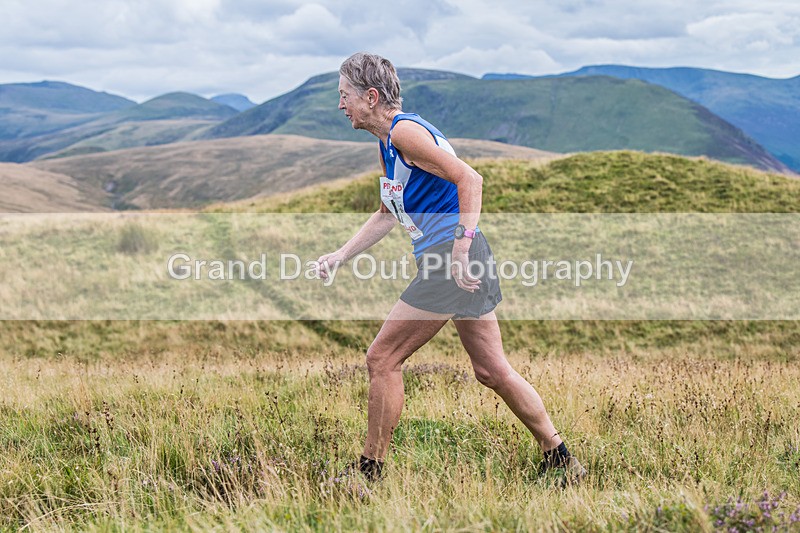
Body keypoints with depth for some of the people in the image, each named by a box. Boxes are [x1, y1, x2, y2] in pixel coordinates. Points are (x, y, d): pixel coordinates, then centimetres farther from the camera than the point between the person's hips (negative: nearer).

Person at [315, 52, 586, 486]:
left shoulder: (405, 131, -12)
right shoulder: (386, 144, 18)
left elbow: (470, 180, -19)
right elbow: (387, 214, 28)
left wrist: (461, 245, -25)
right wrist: (341, 255, 21)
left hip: (451, 257, -10)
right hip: (460, 263, 10)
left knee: (382, 359, -3)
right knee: (491, 370, 12)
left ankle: (370, 471, 5)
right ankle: (559, 458, 19)